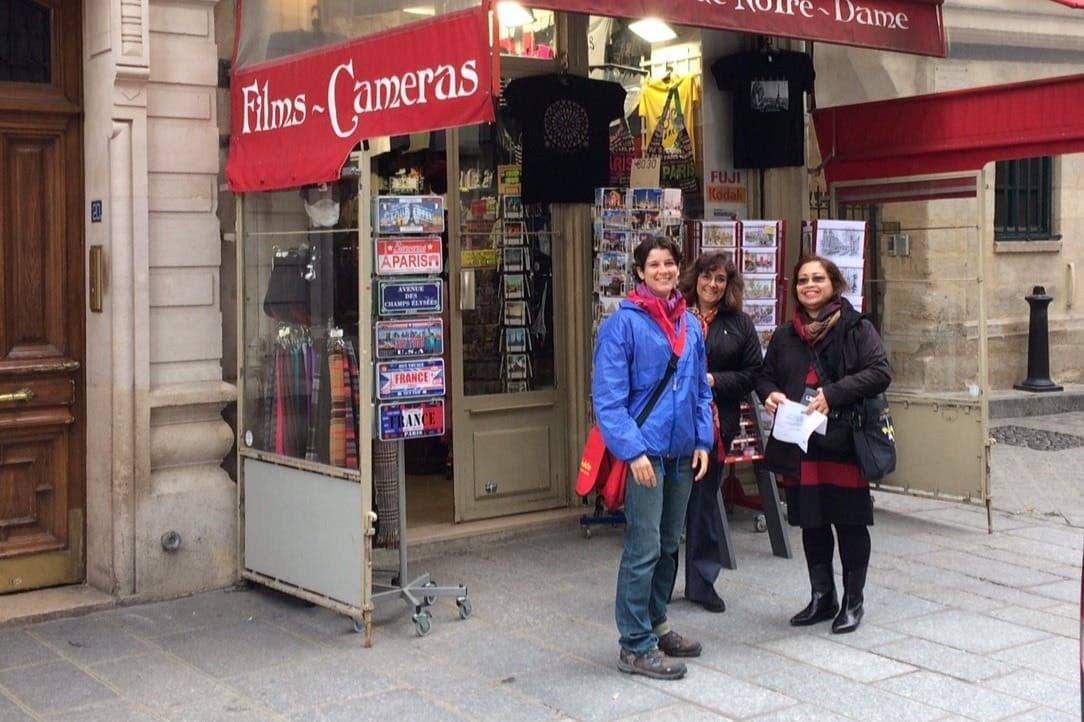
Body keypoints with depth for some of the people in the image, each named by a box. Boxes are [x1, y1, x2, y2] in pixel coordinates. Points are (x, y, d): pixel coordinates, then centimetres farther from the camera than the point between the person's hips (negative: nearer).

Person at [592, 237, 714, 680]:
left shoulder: (690, 324, 11)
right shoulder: (623, 323, -10)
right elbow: (608, 396, -14)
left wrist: (703, 440, 7)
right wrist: (632, 450, -21)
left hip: (682, 453, 7)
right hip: (645, 452, -7)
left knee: (669, 546, 16)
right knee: (644, 550, -5)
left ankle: (655, 625, 30)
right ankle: (636, 647, 4)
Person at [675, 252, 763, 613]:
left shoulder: (740, 323, 6)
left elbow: (752, 374, 4)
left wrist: (713, 380, -9)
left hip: (715, 424, 3)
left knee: (705, 502, 12)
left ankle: (701, 582, 22)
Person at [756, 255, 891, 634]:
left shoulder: (856, 328, -3)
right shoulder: (784, 335, 13)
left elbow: (879, 372, -13)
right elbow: (765, 375, 21)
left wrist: (833, 394, -22)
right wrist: (769, 394, -3)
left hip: (844, 441, -5)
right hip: (799, 444, 5)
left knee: (850, 522, 4)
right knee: (811, 523, 13)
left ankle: (852, 601, 19)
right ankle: (822, 597, 28)